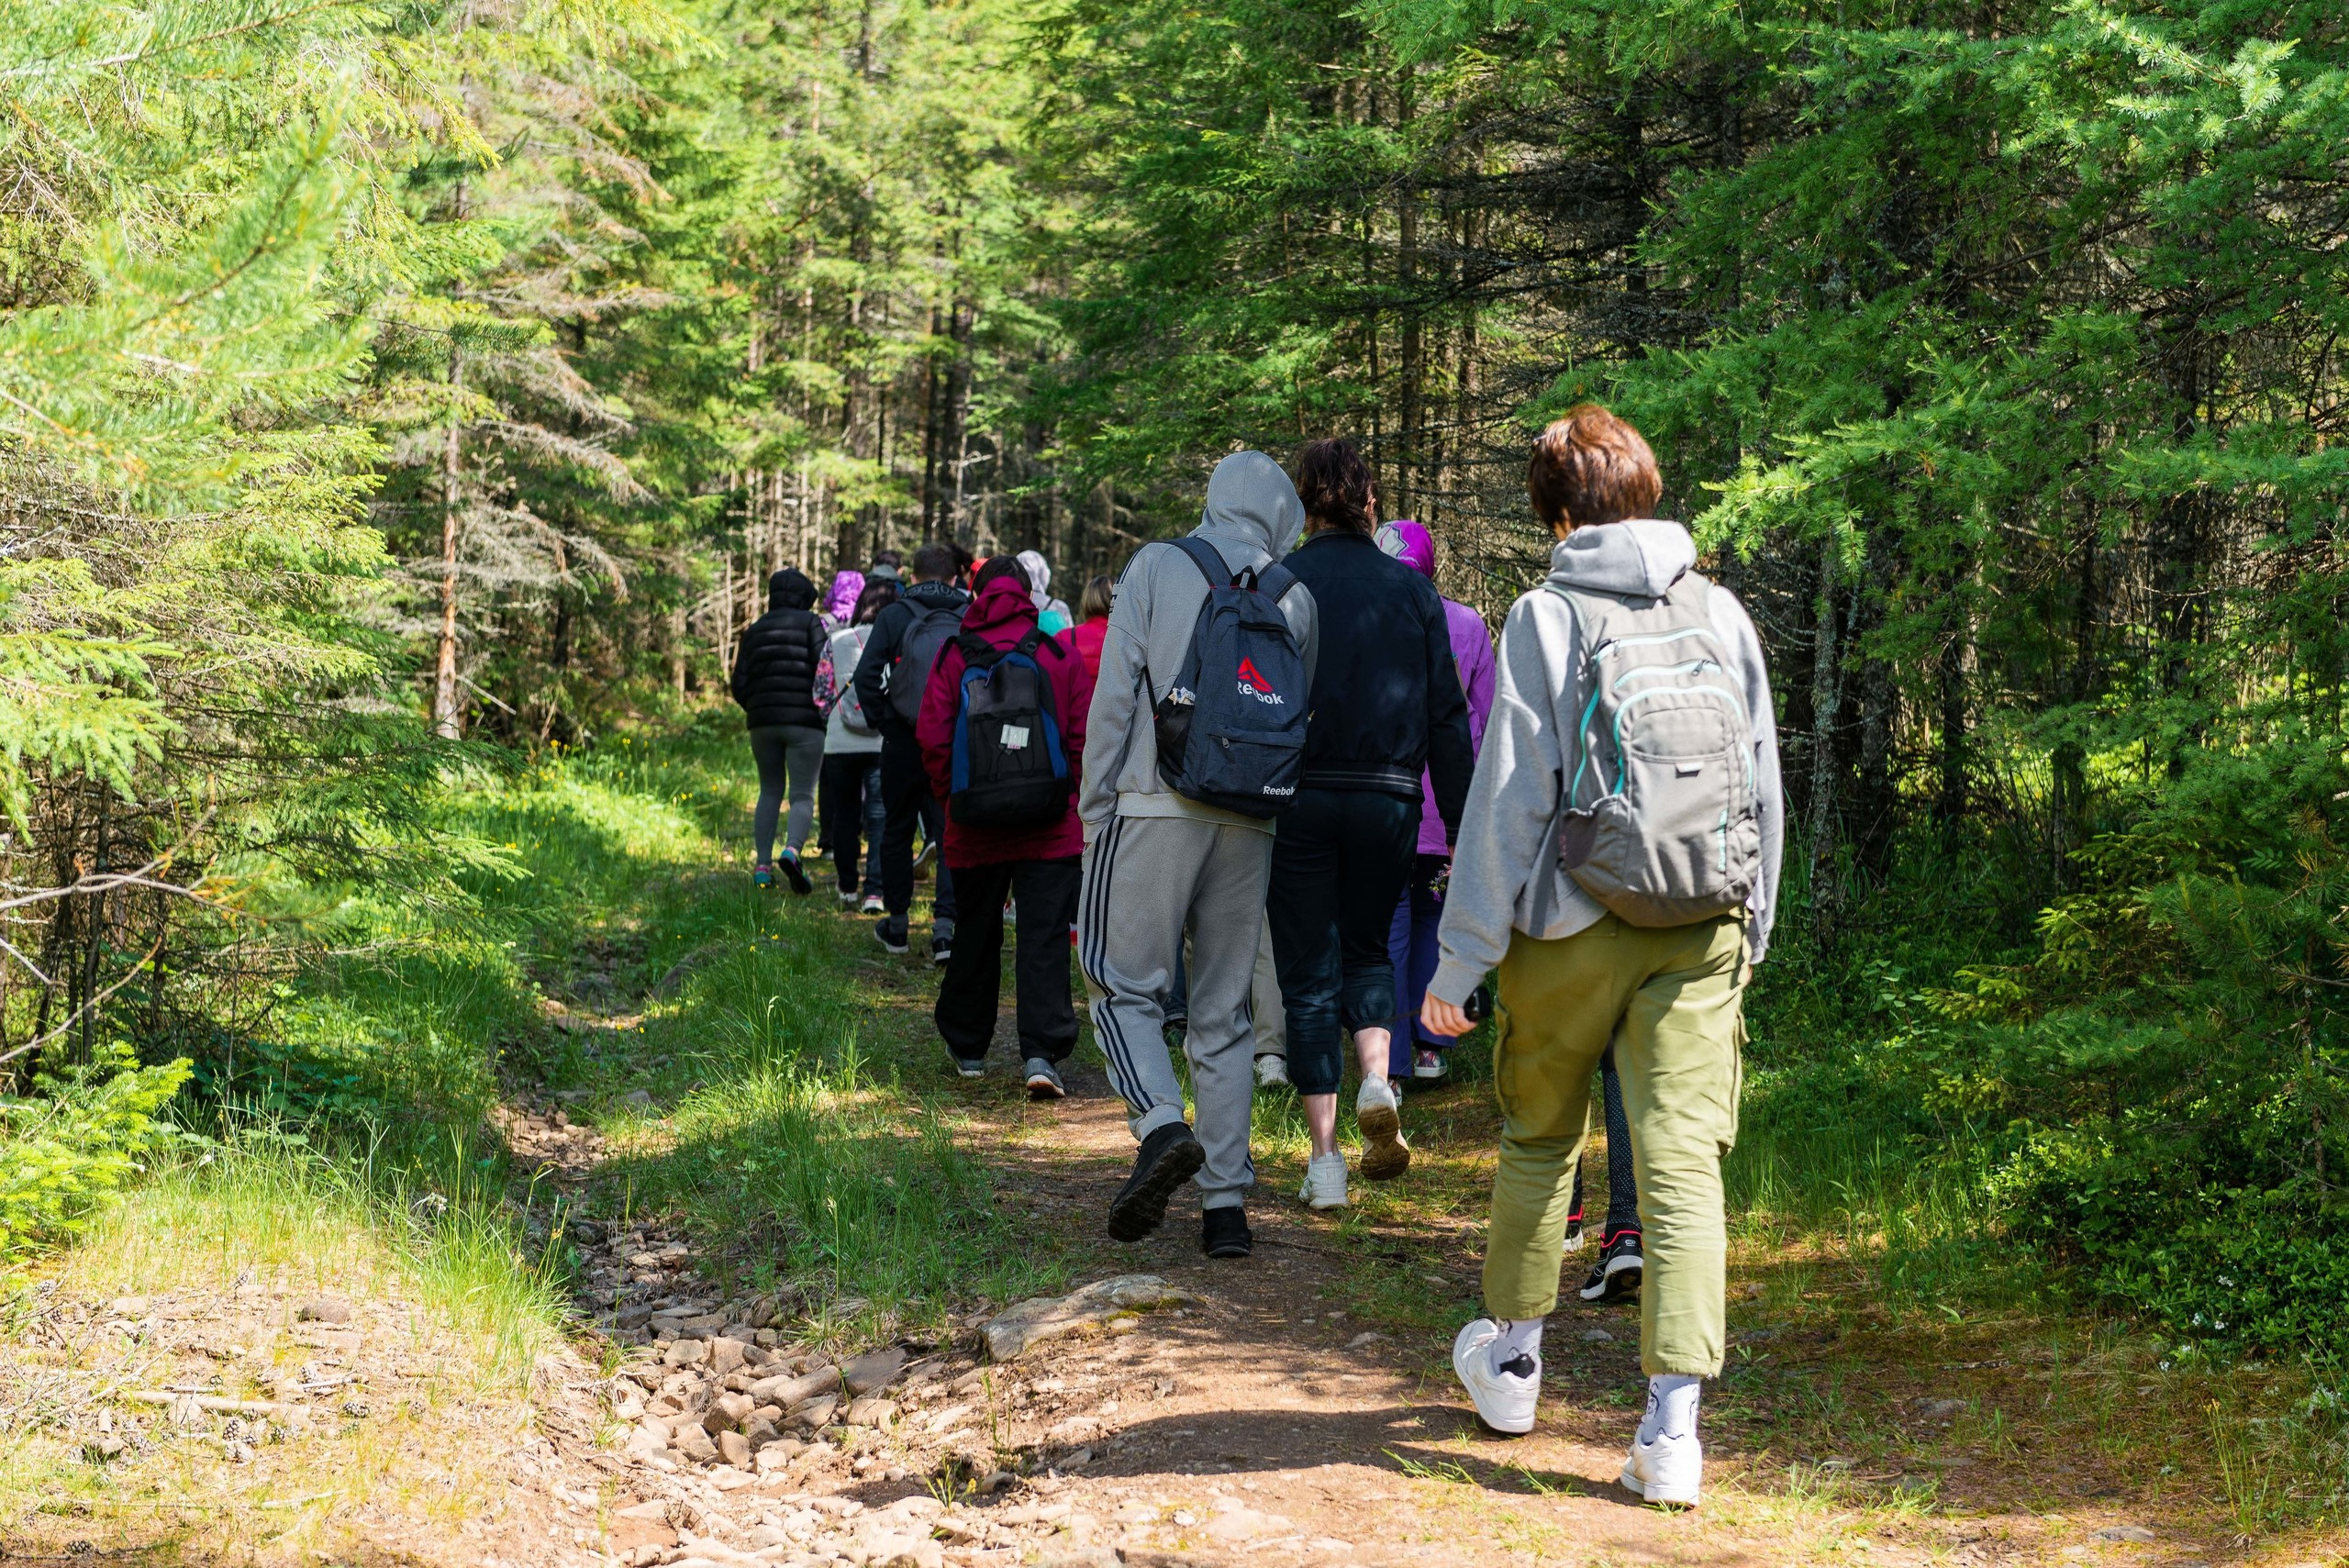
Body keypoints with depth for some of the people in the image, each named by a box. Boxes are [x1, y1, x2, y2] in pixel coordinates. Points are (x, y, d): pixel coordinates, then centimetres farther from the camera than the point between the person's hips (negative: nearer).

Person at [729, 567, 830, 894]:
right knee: (803, 794, -2)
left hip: (762, 721, 4)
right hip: (804, 720, -4)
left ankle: (763, 866, 8)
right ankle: (792, 850, -29)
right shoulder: (810, 623, 0)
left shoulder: (754, 630, 11)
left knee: (770, 791, 16)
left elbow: (739, 684, 7)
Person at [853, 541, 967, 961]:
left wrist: (880, 721, 3)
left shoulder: (893, 616, -2)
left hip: (903, 742, -1)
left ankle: (897, 923, 22)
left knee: (897, 831, 14)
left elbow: (866, 675, -8)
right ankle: (945, 920, -11)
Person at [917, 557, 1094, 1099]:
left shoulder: (954, 655, -2)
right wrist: (1071, 796, 11)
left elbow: (934, 741, -3)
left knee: (974, 936, 16)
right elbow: (1085, 736, -1)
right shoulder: (1059, 654, -1)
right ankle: (1042, 1053, -15)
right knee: (1045, 939, -3)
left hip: (975, 829, 1)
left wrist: (952, 799, 11)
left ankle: (967, 1047, 27)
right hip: (1051, 829, -1)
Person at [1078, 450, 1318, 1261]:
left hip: (1157, 805, -3)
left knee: (1123, 982, 3)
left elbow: (1115, 695, -2)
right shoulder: (1294, 596, 10)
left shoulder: (1156, 565, 3)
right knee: (1223, 1012, 8)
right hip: (1250, 822, 3)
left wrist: (1094, 809, 2)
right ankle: (1226, 1203, 6)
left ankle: (1162, 1126, -21)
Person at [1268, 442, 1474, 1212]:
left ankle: (1324, 1160, 3)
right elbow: (1447, 714, 4)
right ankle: (1376, 1078, -4)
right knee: (1366, 947, 23)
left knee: (1308, 973, 5)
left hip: (1298, 797, -2)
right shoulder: (1411, 589, 4)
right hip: (1388, 798, 2)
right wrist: (1462, 825, 8)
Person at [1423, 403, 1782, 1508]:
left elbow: (1510, 796, -8)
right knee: (1682, 1161, -2)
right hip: (1702, 932, 2)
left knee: (1539, 1141, 18)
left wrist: (1463, 957, -4)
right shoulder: (1722, 616, 6)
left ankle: (1510, 1357, 35)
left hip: (1574, 930, -2)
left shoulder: (1547, 618, -6)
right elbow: (1764, 790, 10)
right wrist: (1751, 934, 20)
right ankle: (1672, 1425, -10)